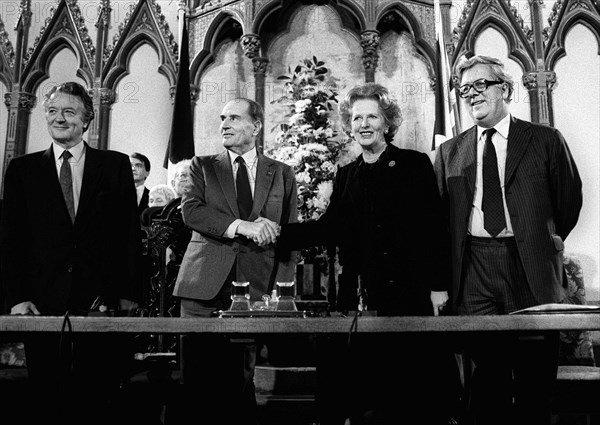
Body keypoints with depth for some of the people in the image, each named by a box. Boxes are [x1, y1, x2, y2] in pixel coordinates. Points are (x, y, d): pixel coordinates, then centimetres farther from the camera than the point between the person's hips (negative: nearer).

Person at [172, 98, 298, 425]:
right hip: (205, 285, 0)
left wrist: (285, 286, 1)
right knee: (199, 379, 2)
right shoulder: (203, 166, 12)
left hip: (258, 286, 0)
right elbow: (191, 210, -5)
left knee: (243, 378, 4)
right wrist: (241, 226, -17)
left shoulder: (283, 174, 13)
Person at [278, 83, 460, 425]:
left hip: (410, 291, -3)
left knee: (418, 380, 4)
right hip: (362, 294, 3)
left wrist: (438, 285, -8)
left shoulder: (415, 164, 2)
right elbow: (330, 229, 8)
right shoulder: (346, 175, 13)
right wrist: (280, 232, -2)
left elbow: (435, 227, -2)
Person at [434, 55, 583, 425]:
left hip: (531, 270, -1)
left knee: (535, 378, 5)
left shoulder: (546, 140, 4)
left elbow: (570, 200, 11)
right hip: (474, 271, 1)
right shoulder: (450, 152, 10)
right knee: (487, 374, 4)